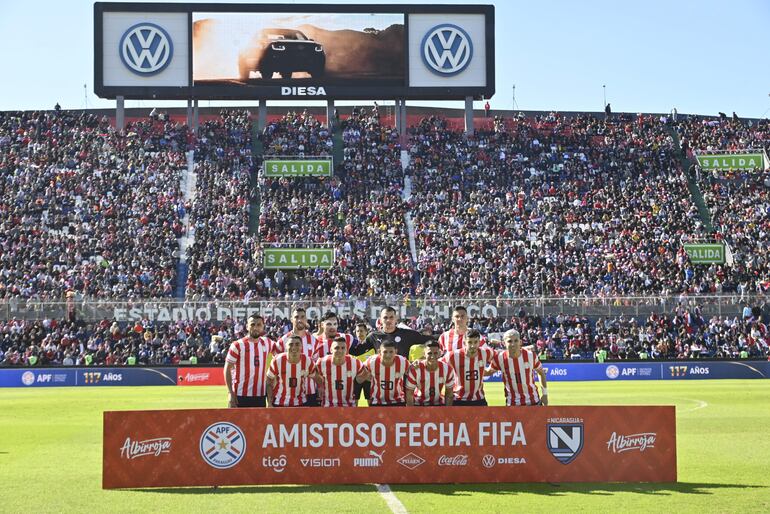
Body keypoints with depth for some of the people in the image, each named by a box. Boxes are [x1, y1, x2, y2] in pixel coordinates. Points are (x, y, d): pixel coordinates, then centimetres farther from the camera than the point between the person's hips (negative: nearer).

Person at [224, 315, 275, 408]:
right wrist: (230, 393, -12)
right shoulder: (238, 345, -6)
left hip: (260, 396, 5)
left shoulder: (267, 343, 7)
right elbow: (227, 369, -5)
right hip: (241, 396, -5)